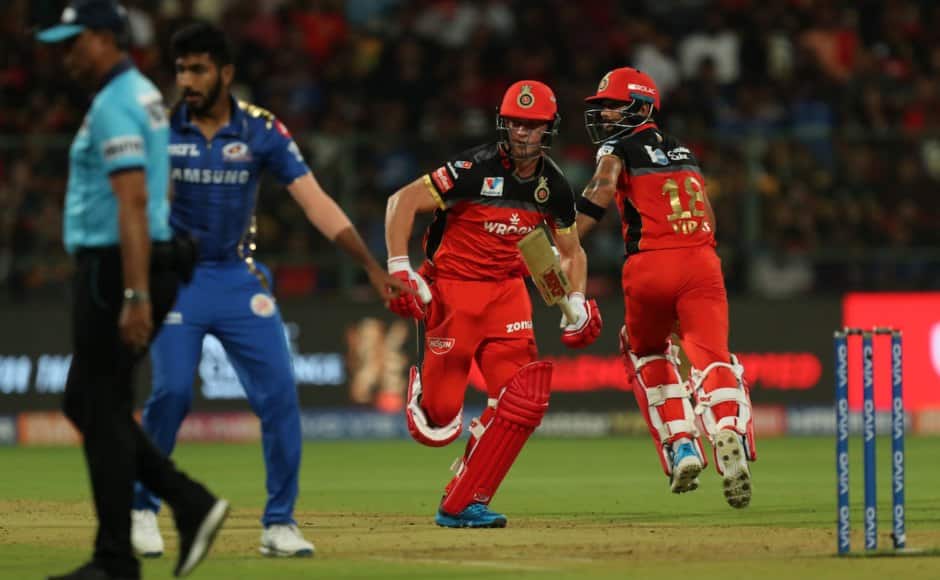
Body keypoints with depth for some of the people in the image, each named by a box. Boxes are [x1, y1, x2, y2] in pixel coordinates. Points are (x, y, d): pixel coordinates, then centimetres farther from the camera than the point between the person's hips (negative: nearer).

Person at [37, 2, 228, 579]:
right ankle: (190, 504, 8)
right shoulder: (147, 95, 17)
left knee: (102, 408, -4)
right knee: (85, 400, 15)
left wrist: (135, 295, -30)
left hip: (115, 270, -10)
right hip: (156, 263, 10)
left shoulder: (114, 105, -15)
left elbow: (133, 201, -24)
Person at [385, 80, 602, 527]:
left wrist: (577, 300, 0)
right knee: (439, 422, -7)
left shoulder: (554, 186, 2)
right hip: (451, 288, -5)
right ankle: (423, 380, 32)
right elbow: (402, 201, -16)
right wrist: (399, 269, -24)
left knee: (523, 397, -15)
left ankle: (462, 504, -6)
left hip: (507, 290, 5)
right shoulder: (476, 168, -17)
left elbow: (571, 251, 17)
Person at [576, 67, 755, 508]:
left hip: (651, 264, -3)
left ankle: (681, 446, 9)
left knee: (644, 351, 22)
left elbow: (602, 190, -13)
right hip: (702, 262, 3)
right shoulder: (683, 152, 26)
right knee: (712, 359, -11)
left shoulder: (618, 148, 8)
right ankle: (730, 435, -41)